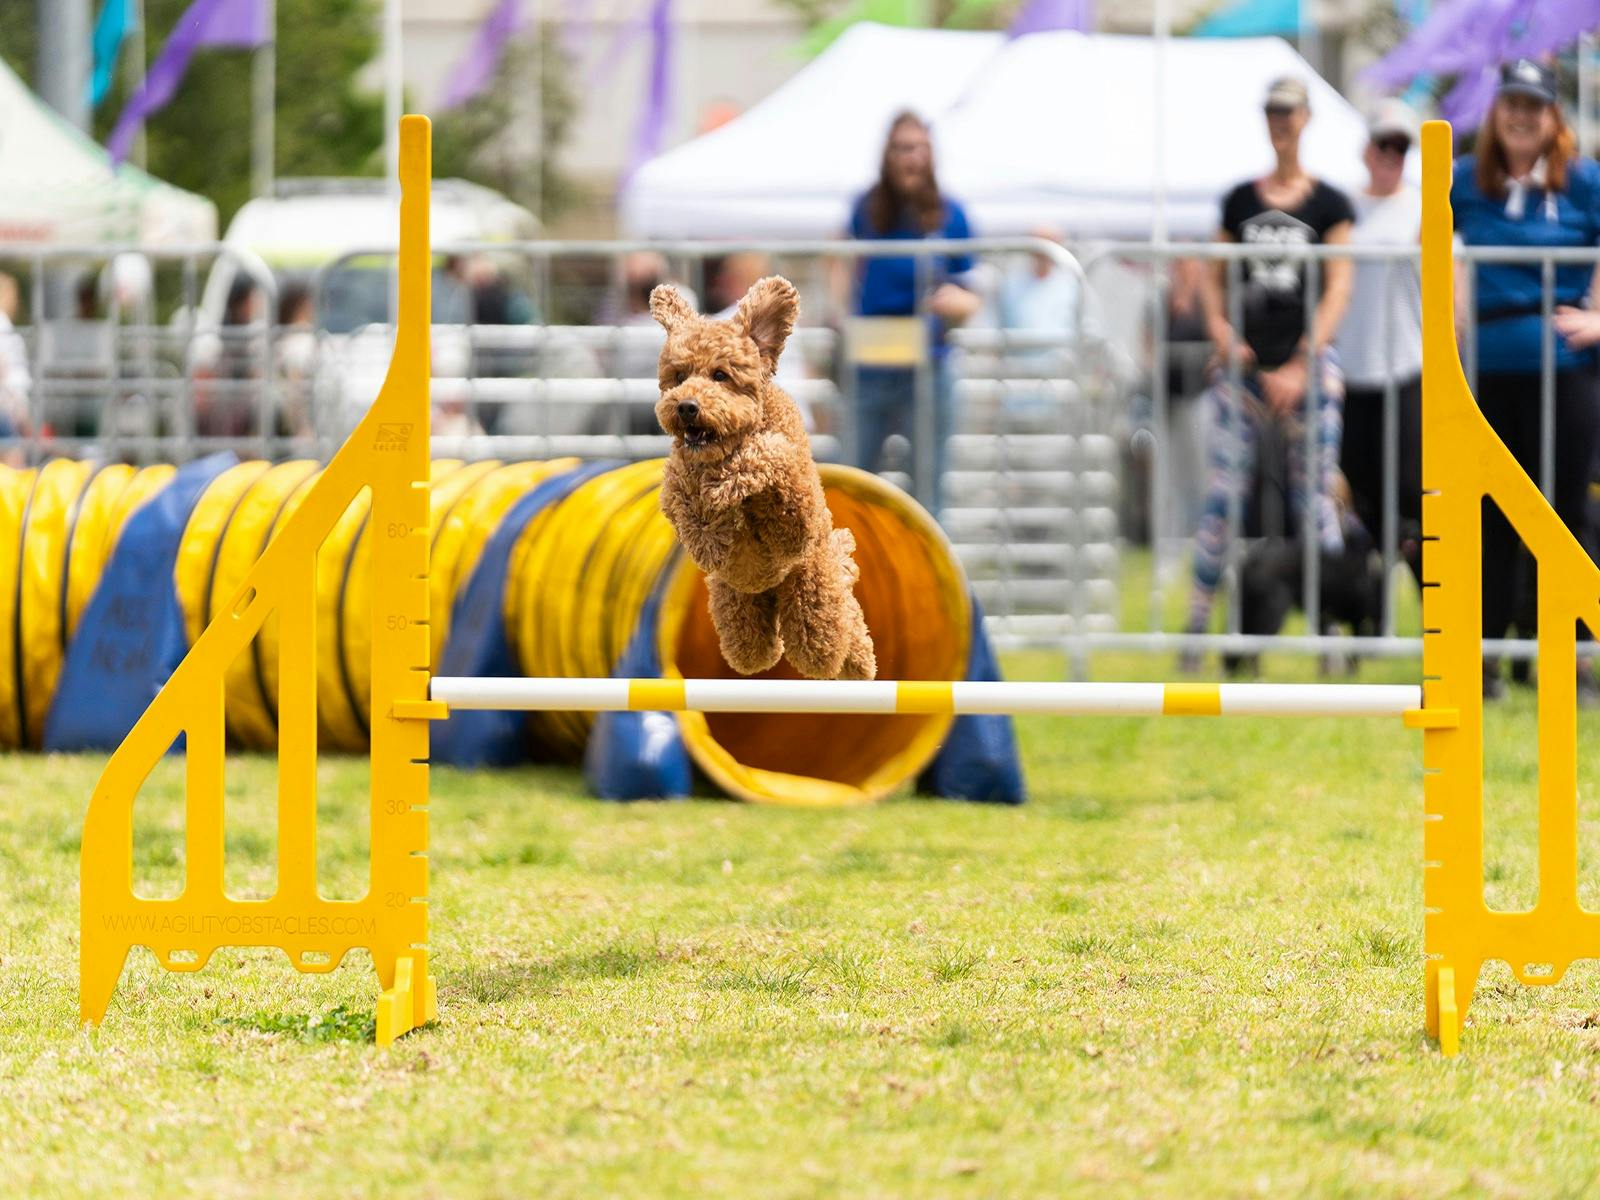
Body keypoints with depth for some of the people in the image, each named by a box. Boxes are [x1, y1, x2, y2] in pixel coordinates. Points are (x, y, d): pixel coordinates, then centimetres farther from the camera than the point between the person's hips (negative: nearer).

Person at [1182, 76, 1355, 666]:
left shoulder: (1329, 204, 3)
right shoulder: (1240, 200, 12)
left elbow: (1338, 290, -2)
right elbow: (1214, 278, 14)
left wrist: (1302, 366, -10)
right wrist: (1221, 332, -6)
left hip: (1309, 362, -2)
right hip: (1243, 365, 2)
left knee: (1315, 496, -4)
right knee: (1221, 490, -4)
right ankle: (1197, 624, -2)